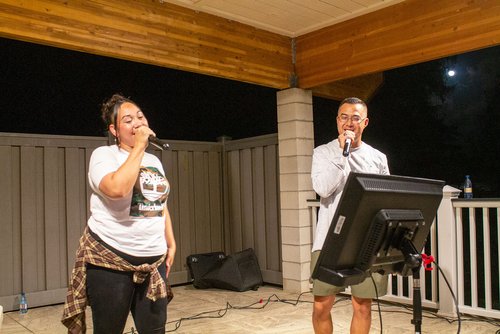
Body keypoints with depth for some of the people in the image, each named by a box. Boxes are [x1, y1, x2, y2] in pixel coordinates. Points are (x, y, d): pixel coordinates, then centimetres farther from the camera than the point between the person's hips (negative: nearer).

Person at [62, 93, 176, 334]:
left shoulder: (154, 161, 13)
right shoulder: (104, 154, -6)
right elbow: (117, 189, -27)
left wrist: (171, 243, 17)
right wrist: (138, 147, -18)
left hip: (154, 258, 5)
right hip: (110, 258, -5)